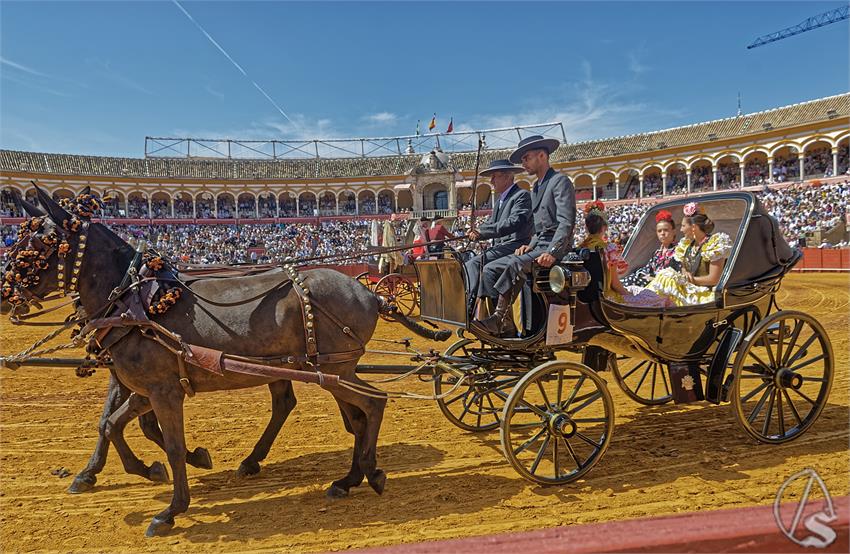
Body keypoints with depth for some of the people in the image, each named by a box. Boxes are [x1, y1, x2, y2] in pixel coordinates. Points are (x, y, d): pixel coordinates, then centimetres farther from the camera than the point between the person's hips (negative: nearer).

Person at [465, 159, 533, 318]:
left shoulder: (522, 195, -7)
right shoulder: (500, 200, 24)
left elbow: (514, 222, -22)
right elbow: (490, 223, 19)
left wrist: (482, 231, -20)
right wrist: (476, 232, -5)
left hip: (516, 245, -9)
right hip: (501, 246, 9)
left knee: (478, 262, -26)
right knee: (469, 264, -9)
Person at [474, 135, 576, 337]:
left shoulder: (560, 181, -4)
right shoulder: (536, 188, 24)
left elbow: (566, 223, -16)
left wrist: (552, 253, -28)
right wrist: (531, 244, 5)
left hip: (556, 246, -9)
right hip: (539, 244, 9)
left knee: (516, 265, -34)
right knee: (491, 269, -7)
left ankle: (499, 319, -30)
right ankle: (504, 326, -15)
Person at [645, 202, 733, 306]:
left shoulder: (715, 244, -13)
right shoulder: (687, 244, 11)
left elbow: (714, 279, -17)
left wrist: (689, 279, -11)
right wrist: (685, 275, -5)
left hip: (705, 294, -7)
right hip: (689, 288, 7)